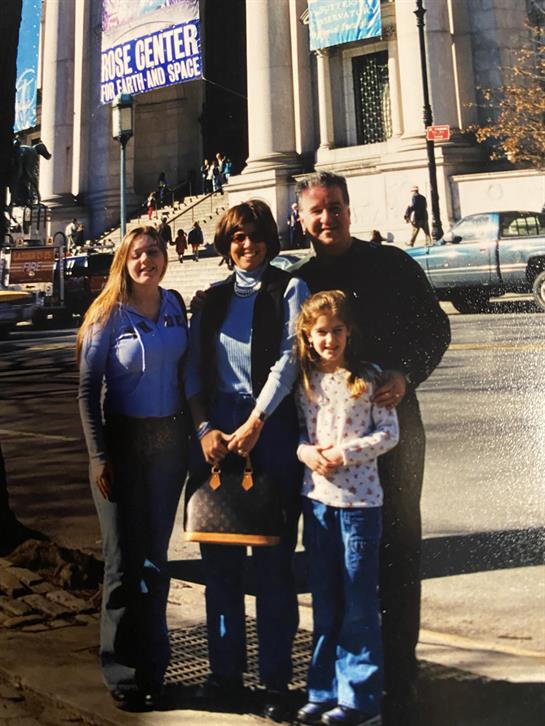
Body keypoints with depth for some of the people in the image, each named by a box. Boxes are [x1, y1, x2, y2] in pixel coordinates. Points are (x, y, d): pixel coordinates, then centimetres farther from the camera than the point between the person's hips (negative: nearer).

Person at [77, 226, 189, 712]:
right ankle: (125, 675, 19)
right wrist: (99, 456, -12)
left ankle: (151, 668, 28)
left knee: (156, 556, 13)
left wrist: (193, 432, 7)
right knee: (126, 561, 4)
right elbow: (88, 388, -7)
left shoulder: (175, 305, 4)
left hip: (170, 440, 4)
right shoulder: (109, 315, -8)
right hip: (123, 439, -4)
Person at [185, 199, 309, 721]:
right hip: (215, 428, 4)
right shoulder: (212, 300, 15)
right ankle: (224, 670, 22)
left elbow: (288, 359, -7)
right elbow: (193, 369, 8)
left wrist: (253, 424, -14)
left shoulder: (289, 289, 4)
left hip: (270, 426, -3)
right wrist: (204, 428, -6)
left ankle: (275, 680, 13)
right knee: (219, 556, 8)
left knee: (273, 558, 1)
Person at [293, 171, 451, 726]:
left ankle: (398, 680, 11)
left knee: (397, 545, 0)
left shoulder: (391, 263, 3)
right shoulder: (299, 281, 9)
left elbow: (435, 327, 2)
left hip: (391, 418, -2)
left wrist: (405, 375, -15)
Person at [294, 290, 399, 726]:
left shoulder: (369, 377, -6)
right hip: (317, 497, 5)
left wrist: (345, 452, -15)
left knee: (359, 602, 3)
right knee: (325, 601, 14)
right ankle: (324, 691, 26)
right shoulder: (305, 380, 6)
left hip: (359, 499, -5)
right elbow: (297, 428, 13)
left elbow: (389, 433, -6)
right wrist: (305, 451, -8)